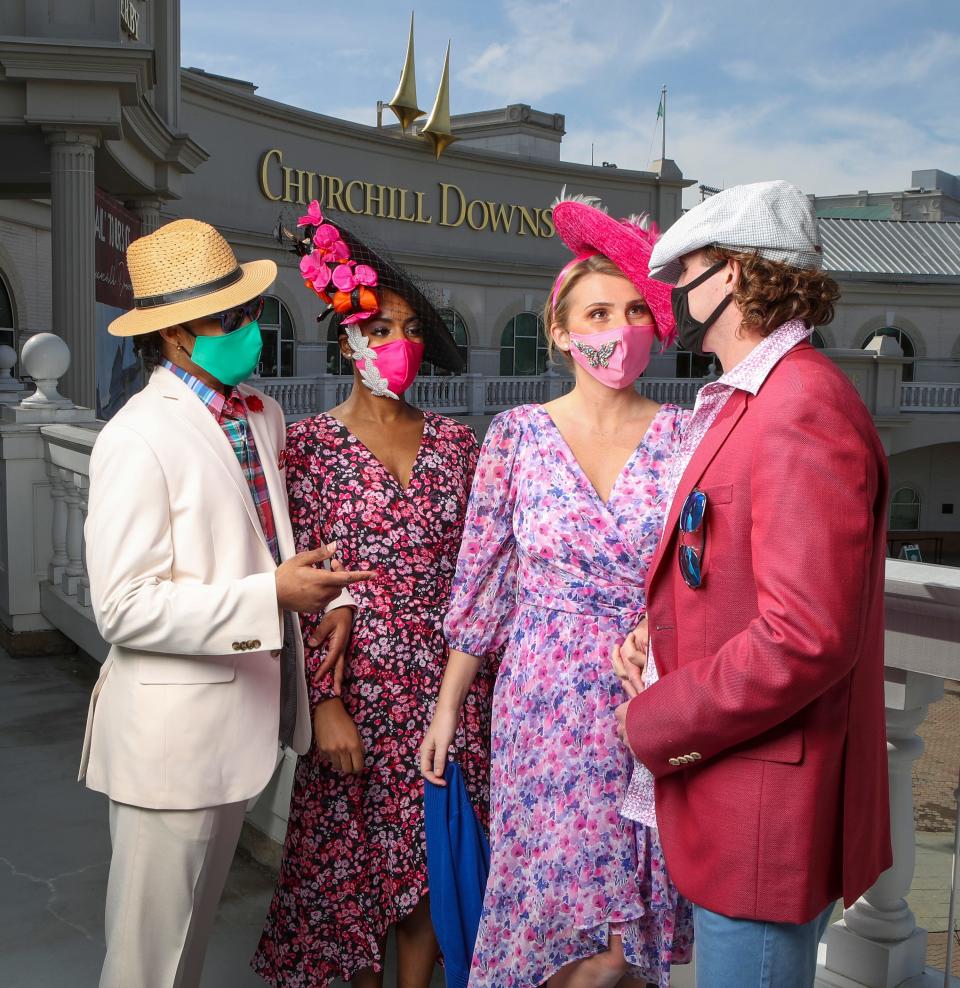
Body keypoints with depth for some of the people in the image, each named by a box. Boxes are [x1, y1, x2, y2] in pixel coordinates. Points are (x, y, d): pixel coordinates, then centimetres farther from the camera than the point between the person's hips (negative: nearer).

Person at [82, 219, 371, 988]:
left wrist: (330, 591, -2)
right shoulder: (137, 440, -18)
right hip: (175, 730, -7)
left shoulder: (263, 415, 4)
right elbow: (125, 607, -21)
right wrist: (272, 597, -27)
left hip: (245, 715, 7)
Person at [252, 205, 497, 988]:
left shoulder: (454, 441, 4)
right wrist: (326, 705, -11)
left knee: (430, 861, 11)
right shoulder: (311, 444, -5)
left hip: (448, 684, 3)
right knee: (359, 861, 11)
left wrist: (483, 681, 5)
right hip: (359, 687, -2)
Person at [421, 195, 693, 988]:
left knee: (630, 923, 10)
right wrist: (447, 706, 5)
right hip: (547, 705, -1)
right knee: (560, 916, 4)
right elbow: (481, 579, 3)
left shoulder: (682, 435, -1)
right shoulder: (517, 435, -1)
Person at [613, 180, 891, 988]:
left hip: (768, 809, -10)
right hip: (733, 792, 10)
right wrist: (657, 623, 3)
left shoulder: (803, 412, -20)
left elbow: (806, 637, -27)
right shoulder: (746, 404, 13)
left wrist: (655, 722, -16)